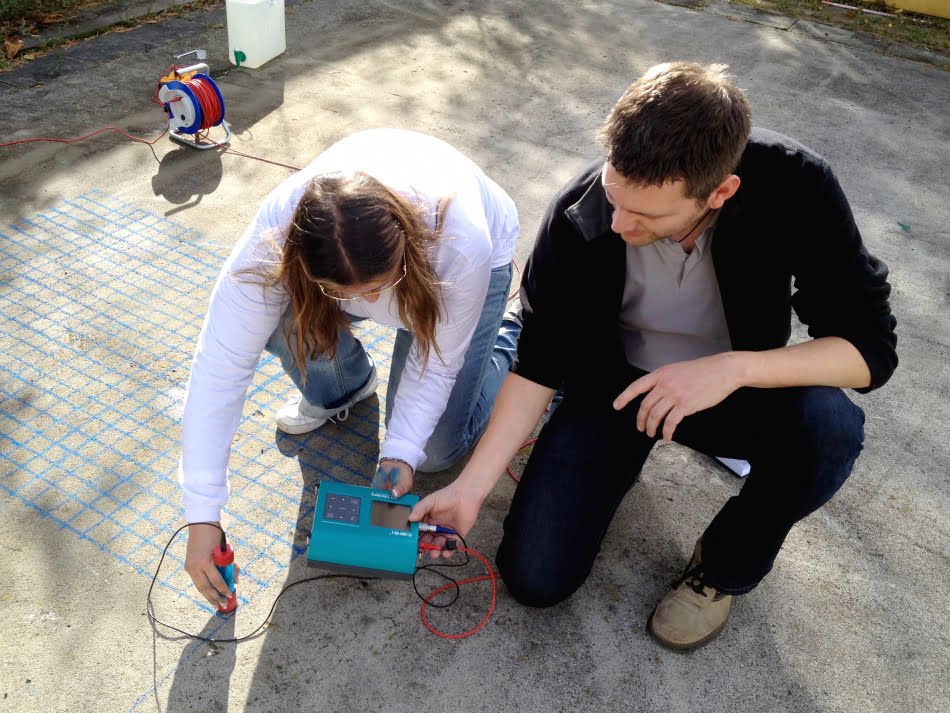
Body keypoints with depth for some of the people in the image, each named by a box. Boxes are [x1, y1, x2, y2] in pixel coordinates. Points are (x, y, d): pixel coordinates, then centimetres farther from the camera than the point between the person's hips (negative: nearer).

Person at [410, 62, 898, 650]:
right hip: (613, 384, 0)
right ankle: (623, 456, 20)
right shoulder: (580, 216, -25)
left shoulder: (794, 186, -27)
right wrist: (471, 488, -18)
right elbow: (539, 364, -14)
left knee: (830, 427, -33)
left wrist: (735, 367, -39)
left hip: (732, 384, 0)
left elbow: (870, 346, -23)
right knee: (534, 579, -9)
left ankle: (725, 568, -2)